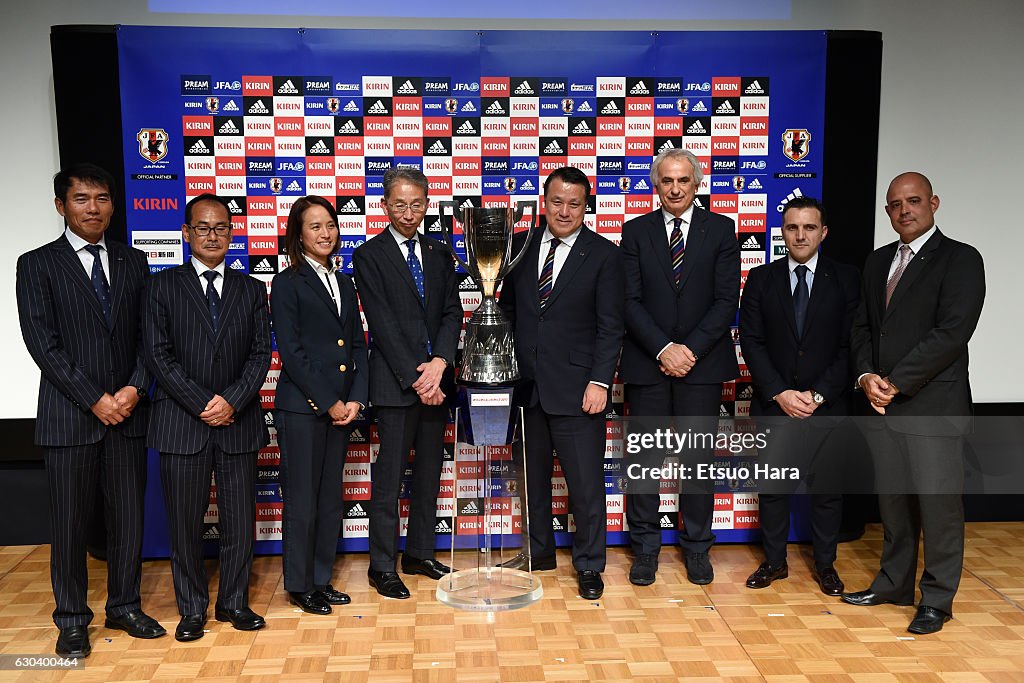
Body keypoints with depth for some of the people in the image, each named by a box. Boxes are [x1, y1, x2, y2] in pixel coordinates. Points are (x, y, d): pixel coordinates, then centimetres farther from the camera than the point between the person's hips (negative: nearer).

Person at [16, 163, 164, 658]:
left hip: (127, 413, 3)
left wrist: (135, 388, -8)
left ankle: (124, 606, 27)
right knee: (69, 524, 7)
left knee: (129, 519, 10)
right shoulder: (37, 265, 1)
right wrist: (95, 400, -12)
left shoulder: (133, 263, 10)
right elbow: (43, 344, -7)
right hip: (69, 416, -3)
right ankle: (72, 619, 24)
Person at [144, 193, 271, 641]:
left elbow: (261, 353, 3)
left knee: (240, 519, 7)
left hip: (238, 421, 2)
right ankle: (192, 609, 23)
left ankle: (234, 602, 24)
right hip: (181, 422, -1)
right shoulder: (163, 286, 4)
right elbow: (158, 354, -4)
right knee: (185, 522, 7)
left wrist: (232, 401, -11)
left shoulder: (251, 289, 10)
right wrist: (202, 404, -11)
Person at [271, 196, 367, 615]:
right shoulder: (287, 283, -5)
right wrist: (329, 402, -12)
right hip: (301, 408, -6)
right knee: (302, 500, 2)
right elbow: (290, 351, -11)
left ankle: (321, 580, 25)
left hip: (341, 408, 6)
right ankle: (299, 585, 18)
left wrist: (355, 399, -1)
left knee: (331, 498, 12)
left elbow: (358, 345, 12)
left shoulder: (343, 283, 14)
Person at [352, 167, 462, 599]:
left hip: (435, 378, 5)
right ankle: (383, 566, 12)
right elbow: (383, 324, -10)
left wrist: (440, 362, -11)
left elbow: (452, 313, 6)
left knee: (429, 474, 12)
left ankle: (420, 554, 26)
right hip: (395, 383, -5)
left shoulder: (440, 254, 13)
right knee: (389, 477, 0)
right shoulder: (369, 255, -2)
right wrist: (415, 378, -14)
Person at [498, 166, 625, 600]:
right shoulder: (522, 246, 8)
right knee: (532, 475, 15)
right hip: (526, 385, 4)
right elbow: (508, 308, 13)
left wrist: (599, 382, -13)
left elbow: (610, 327, -5)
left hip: (576, 388, -3)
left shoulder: (603, 254, -2)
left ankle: (589, 565, 21)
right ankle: (539, 552, 33)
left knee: (586, 482, 3)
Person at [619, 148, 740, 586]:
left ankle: (697, 547, 22)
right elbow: (630, 300, -2)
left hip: (702, 364, 0)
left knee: (698, 459, 7)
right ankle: (645, 548, 19)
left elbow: (727, 301, -3)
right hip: (647, 364, 0)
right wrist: (663, 349, -13)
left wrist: (691, 349, -12)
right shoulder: (636, 231, 6)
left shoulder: (721, 230, 5)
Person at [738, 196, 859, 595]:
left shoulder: (846, 279, 1)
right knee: (772, 486, 9)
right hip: (773, 402, 1)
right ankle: (774, 561, 24)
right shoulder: (761, 278, 2)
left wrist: (819, 394, -12)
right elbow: (751, 342, -3)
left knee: (827, 487, 9)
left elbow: (849, 346, -3)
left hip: (828, 404, 0)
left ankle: (825, 565, 26)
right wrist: (780, 393, -12)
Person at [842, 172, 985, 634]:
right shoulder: (878, 262, 14)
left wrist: (895, 382, -15)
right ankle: (894, 584, 29)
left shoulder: (960, 259, -6)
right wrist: (866, 377, -4)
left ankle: (937, 600, 16)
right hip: (884, 405, 6)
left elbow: (952, 333, -16)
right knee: (892, 501, 15)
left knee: (938, 503, 1)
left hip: (933, 406, -6)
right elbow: (862, 327, 13)